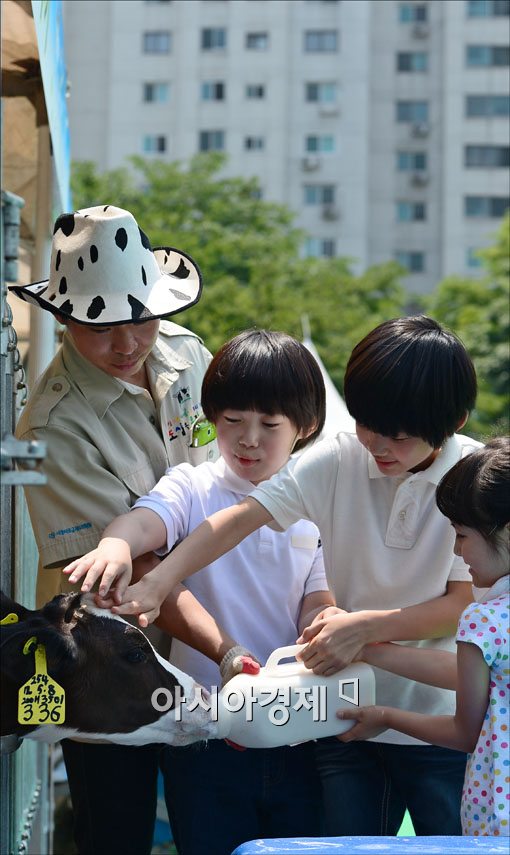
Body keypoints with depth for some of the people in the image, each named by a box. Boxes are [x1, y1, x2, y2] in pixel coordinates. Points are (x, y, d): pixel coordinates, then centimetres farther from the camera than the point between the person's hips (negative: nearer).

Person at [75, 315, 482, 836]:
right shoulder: (337, 461, -5)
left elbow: (466, 604, -11)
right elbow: (238, 520, -14)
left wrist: (367, 626, -24)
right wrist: (156, 584, -28)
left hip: (443, 721, -1)